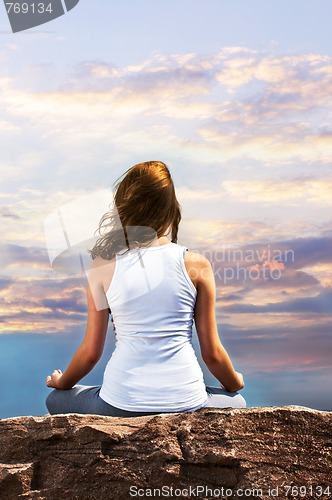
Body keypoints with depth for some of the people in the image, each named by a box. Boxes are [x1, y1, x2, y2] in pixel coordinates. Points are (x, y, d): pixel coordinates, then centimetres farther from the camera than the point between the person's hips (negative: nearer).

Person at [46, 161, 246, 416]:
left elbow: (91, 351, 2)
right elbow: (212, 353, 1)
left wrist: (61, 383, 24)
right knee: (236, 403, 34)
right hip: (185, 404, 1)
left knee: (56, 400, 29)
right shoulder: (197, 265, -5)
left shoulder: (104, 266, -4)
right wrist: (235, 383, 24)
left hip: (120, 406, 0)